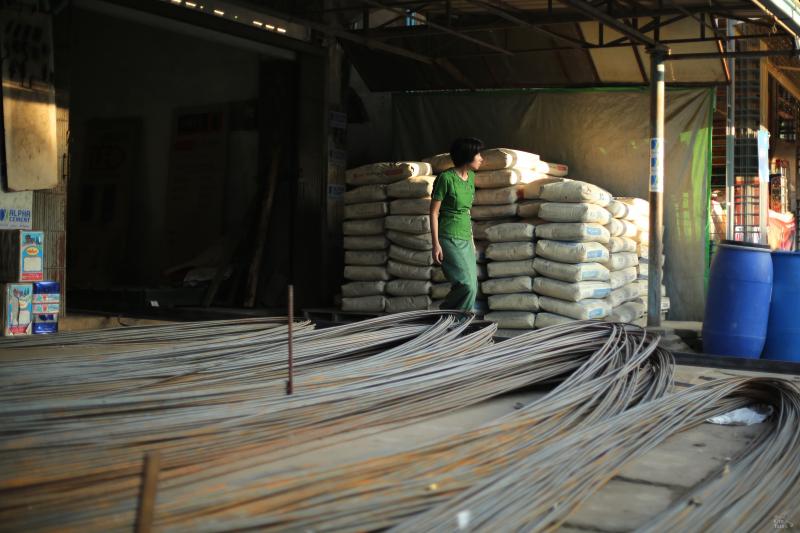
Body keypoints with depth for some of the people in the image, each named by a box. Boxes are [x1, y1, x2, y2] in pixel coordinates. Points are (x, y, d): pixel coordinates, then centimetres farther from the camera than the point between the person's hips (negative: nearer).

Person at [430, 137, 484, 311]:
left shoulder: (471, 177, 9)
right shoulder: (446, 178, -14)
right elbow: (434, 212, -11)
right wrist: (435, 244, -15)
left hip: (465, 239, 8)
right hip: (449, 238, -8)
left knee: (472, 287, 4)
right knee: (467, 285, -15)